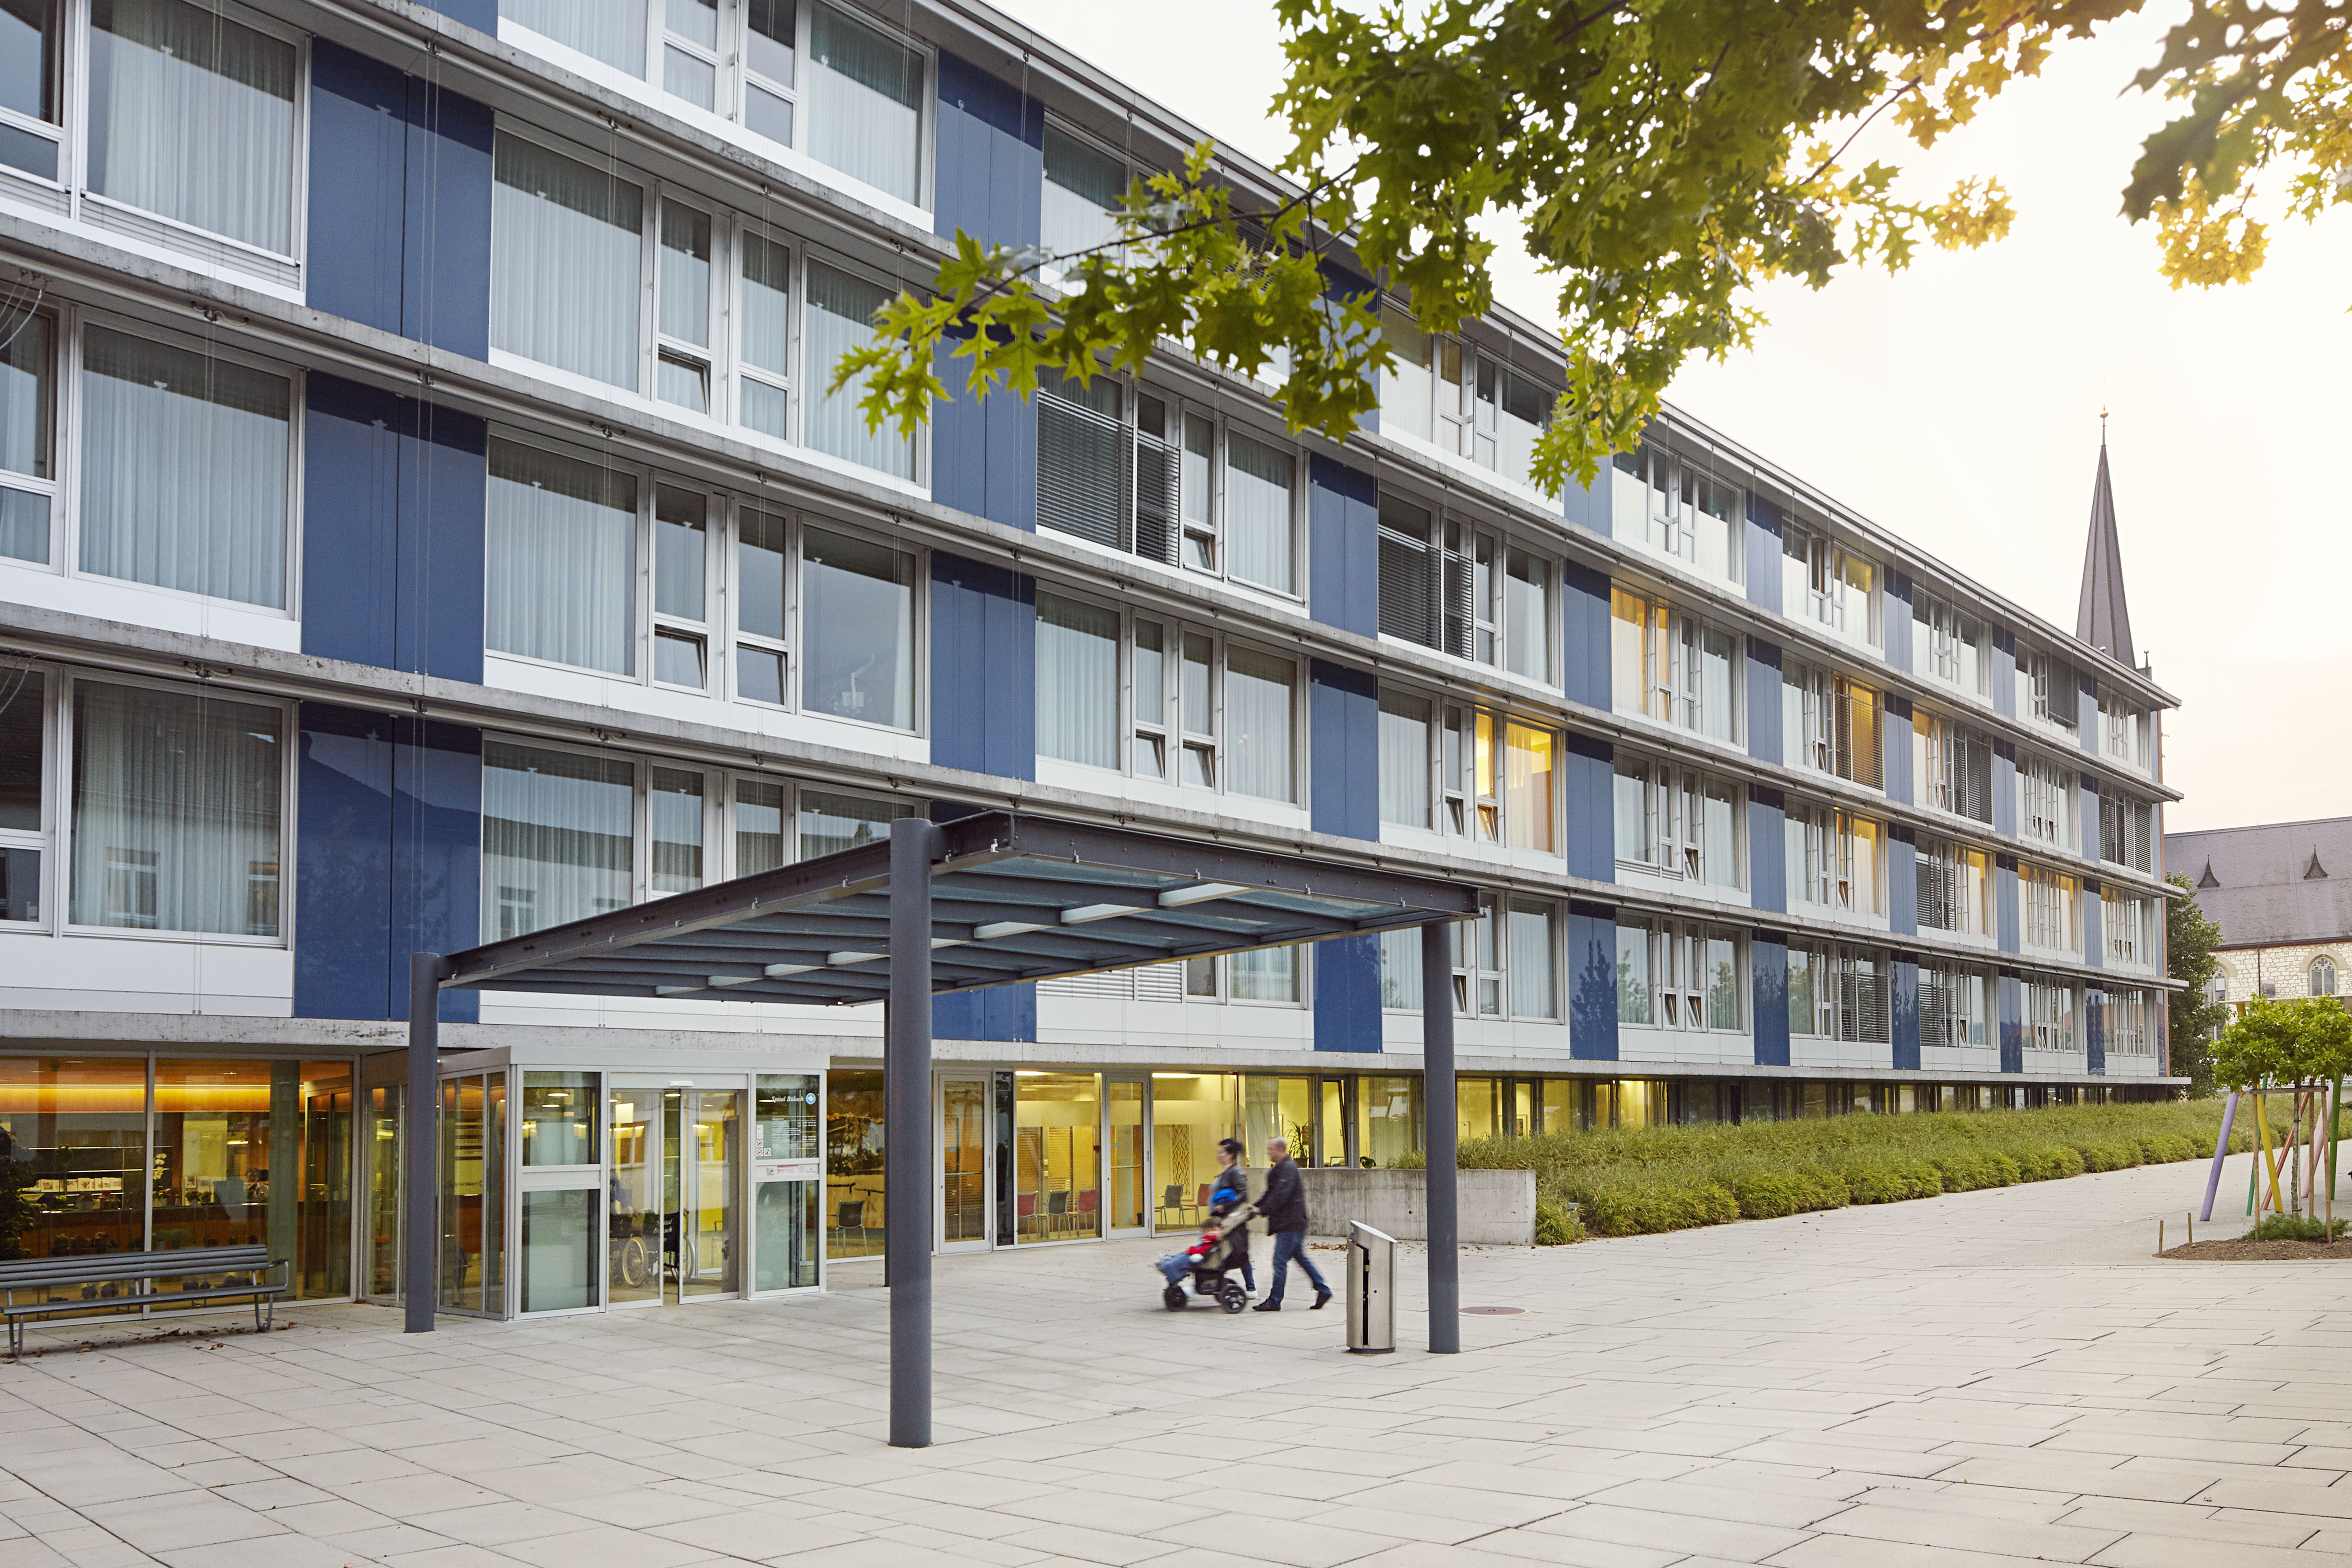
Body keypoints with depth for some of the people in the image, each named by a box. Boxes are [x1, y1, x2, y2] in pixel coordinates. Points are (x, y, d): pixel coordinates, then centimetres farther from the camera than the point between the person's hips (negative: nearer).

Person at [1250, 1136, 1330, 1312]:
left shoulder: (1288, 1169, -16)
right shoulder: (1278, 1168, 17)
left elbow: (1281, 1195, -23)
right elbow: (1271, 1193, 21)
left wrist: (1263, 1210, -17)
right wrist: (1256, 1206, 9)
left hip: (1290, 1224, -11)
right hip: (1292, 1224, 11)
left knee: (1280, 1262, -6)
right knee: (1300, 1258, 15)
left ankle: (1274, 1302, -1)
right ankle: (1323, 1290, 20)